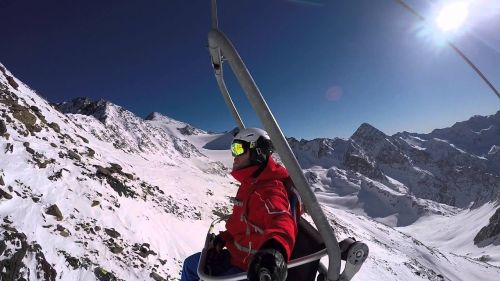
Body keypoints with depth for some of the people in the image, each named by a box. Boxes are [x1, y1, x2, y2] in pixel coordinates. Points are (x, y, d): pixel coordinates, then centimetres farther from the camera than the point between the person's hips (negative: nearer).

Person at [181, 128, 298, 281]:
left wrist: (275, 250, -69)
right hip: (239, 254, 9)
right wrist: (223, 238, 5)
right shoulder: (251, 183, 6)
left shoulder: (268, 190, -28)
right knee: (191, 265, 18)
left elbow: (281, 221, -49)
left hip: (251, 268, -9)